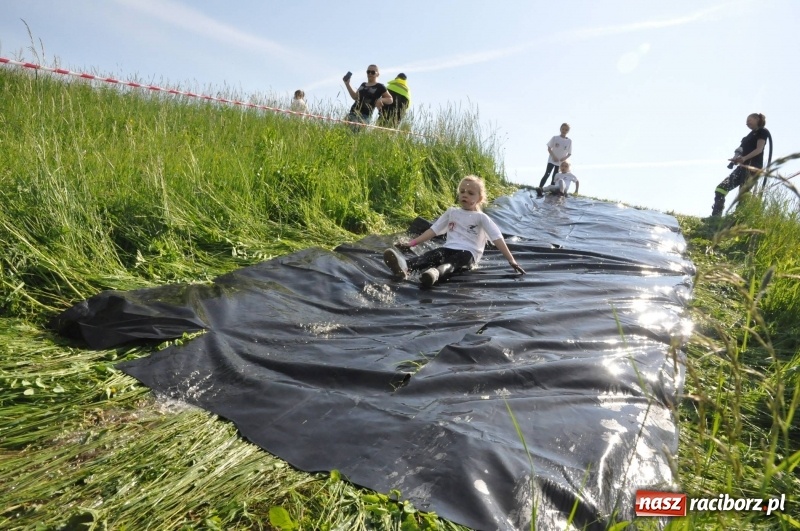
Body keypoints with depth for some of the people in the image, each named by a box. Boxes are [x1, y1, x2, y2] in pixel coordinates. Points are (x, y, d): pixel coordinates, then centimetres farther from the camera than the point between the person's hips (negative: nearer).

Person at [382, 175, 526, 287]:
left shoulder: (481, 217, 7)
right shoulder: (451, 212, 19)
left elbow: (497, 239, -1)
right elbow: (433, 230, 20)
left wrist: (511, 261, -9)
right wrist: (411, 243, 13)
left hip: (468, 253, -3)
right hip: (449, 248, 4)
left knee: (451, 264, -37)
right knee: (431, 255, -29)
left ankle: (435, 273, -71)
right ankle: (404, 266, -58)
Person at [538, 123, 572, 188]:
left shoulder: (569, 141, 0)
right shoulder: (555, 138, -3)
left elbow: (570, 153, 3)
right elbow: (549, 148, -3)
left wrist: (564, 158, -17)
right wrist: (554, 156, -16)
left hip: (561, 162, 2)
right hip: (552, 160, -2)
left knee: (554, 178, 6)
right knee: (547, 174, -13)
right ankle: (539, 188, -12)